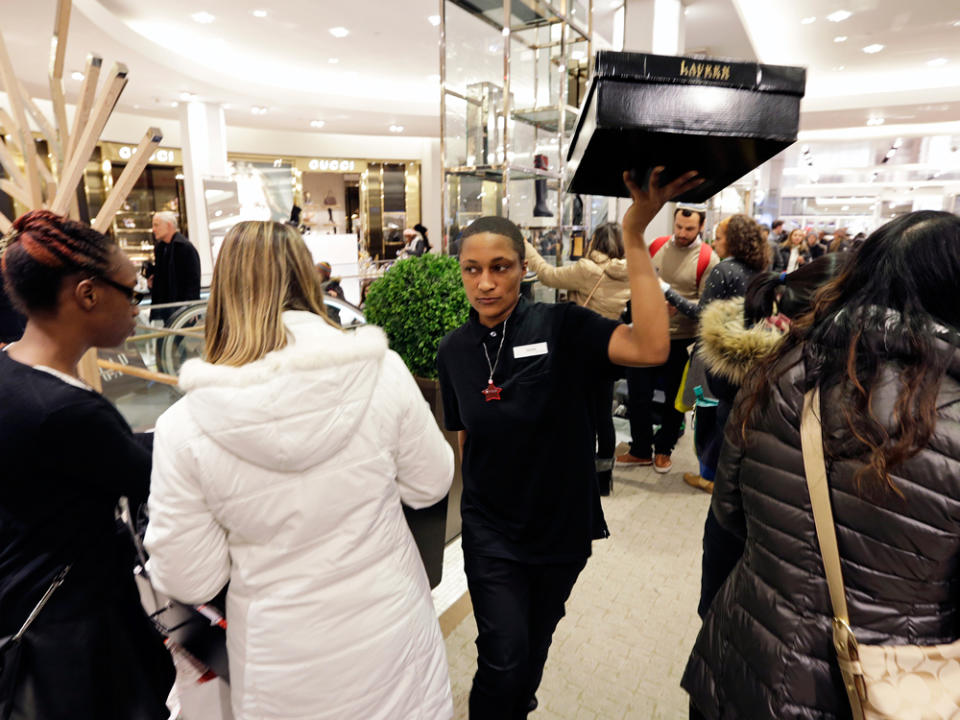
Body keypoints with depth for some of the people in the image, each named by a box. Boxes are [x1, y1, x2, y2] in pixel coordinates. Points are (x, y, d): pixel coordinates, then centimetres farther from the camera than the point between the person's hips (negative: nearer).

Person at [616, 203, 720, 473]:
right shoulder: (657, 246, 3)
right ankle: (640, 450, 25)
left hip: (680, 339, -3)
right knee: (638, 394, 8)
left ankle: (664, 449, 33)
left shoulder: (708, 258, -9)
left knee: (675, 398, 13)